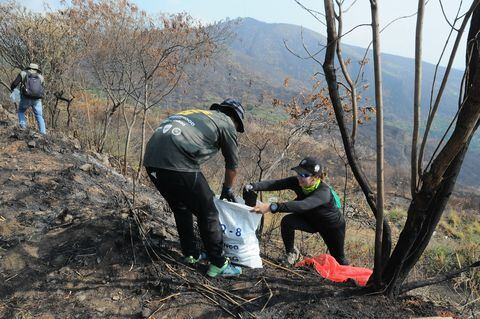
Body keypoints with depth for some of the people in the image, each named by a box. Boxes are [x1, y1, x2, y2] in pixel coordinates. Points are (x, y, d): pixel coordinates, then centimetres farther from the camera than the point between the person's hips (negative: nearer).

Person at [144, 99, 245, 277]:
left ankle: (191, 254, 37)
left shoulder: (197, 114, 32)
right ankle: (218, 265, 18)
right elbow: (232, 165, 19)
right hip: (177, 164, -8)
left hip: (151, 160, 8)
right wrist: (227, 190, 38)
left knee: (181, 208, 27)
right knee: (208, 213, 8)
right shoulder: (226, 122, 12)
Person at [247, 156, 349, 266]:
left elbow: (302, 205, -56)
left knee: (338, 258, 12)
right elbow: (275, 184, -36)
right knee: (287, 221, -24)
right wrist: (252, 186, -56)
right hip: (311, 220, 4)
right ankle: (291, 253, 0)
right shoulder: (297, 182, -22)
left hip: (333, 226, -4)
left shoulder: (324, 192, -40)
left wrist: (271, 207, -67)